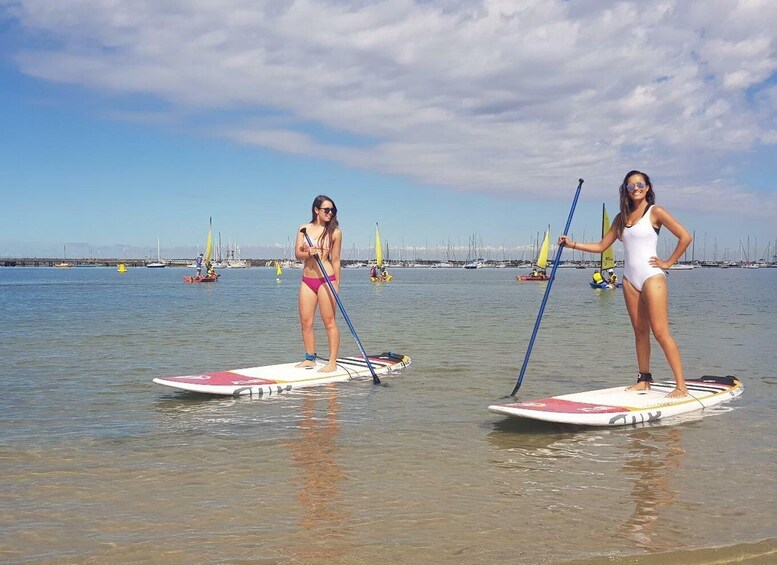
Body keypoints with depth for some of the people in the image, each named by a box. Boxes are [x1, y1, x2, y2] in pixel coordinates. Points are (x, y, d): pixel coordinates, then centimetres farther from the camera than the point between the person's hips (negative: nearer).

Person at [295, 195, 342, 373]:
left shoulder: (334, 232, 0)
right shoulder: (304, 228, 8)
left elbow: (335, 260, 2)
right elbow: (297, 253, 5)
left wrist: (336, 286, 1)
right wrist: (309, 253, -17)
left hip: (326, 279, -4)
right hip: (307, 280, 4)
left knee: (329, 322, -2)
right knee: (305, 322, 7)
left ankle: (332, 362, 2)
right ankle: (310, 358, 19)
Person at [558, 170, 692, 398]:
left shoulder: (655, 212, -4)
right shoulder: (622, 217, 13)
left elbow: (685, 237, -7)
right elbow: (602, 246, 15)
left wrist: (668, 262, -5)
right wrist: (573, 244, 6)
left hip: (652, 277, -6)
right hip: (630, 279, 6)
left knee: (661, 333, -11)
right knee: (640, 331, 10)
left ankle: (681, 385, -10)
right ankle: (644, 379, 17)